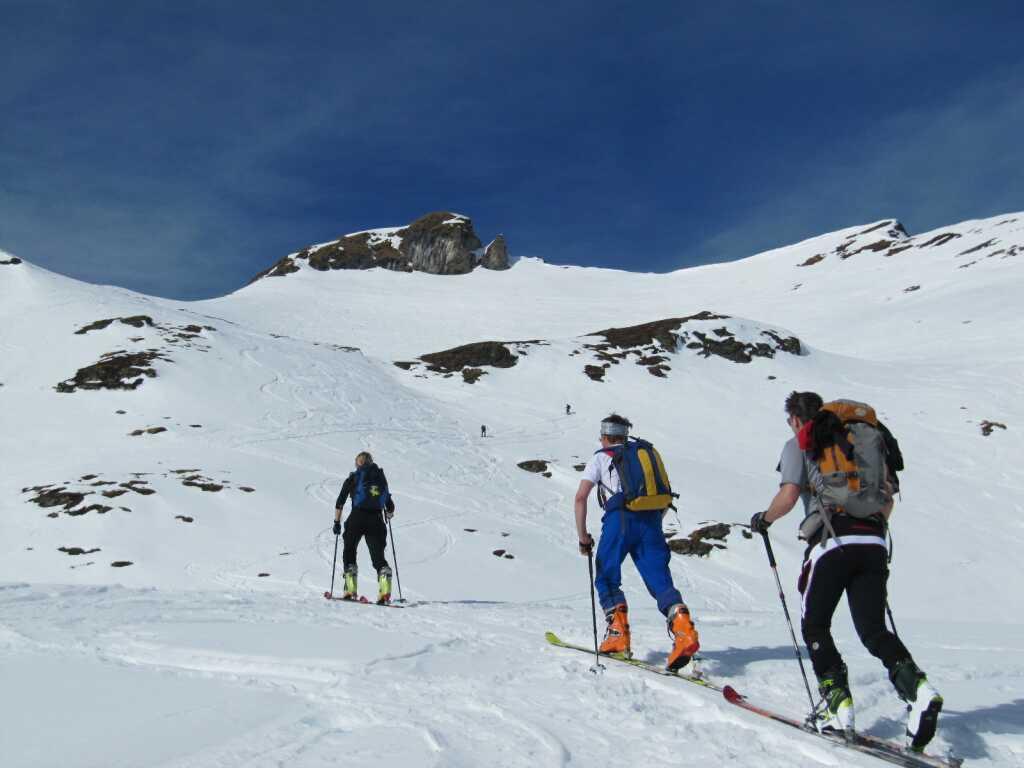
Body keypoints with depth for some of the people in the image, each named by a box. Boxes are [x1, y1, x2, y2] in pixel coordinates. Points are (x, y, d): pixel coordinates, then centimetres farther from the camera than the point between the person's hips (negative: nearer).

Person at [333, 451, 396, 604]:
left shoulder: (353, 478, 7)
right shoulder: (381, 478, 15)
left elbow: (340, 502, 1)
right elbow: (390, 508, 14)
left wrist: (337, 522, 9)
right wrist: (388, 515, 35)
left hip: (357, 518, -2)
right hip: (376, 520, 2)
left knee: (349, 552, 15)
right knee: (378, 556, 6)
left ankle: (351, 591, 7)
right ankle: (385, 592, -14)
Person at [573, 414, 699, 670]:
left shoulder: (600, 458, 16)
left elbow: (581, 497, 5)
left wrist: (583, 536, 10)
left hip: (620, 519, -3)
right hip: (651, 520, 3)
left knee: (606, 579, 12)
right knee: (660, 581, -1)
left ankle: (618, 634, 0)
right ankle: (683, 627, -24)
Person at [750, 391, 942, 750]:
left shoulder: (799, 444, 8)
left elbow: (789, 495, -7)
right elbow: (888, 499, 22)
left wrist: (763, 520, 10)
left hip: (832, 542, -5)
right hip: (874, 543, 5)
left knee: (814, 626, 11)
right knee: (874, 630, 7)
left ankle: (838, 703, -2)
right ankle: (917, 687, -17)